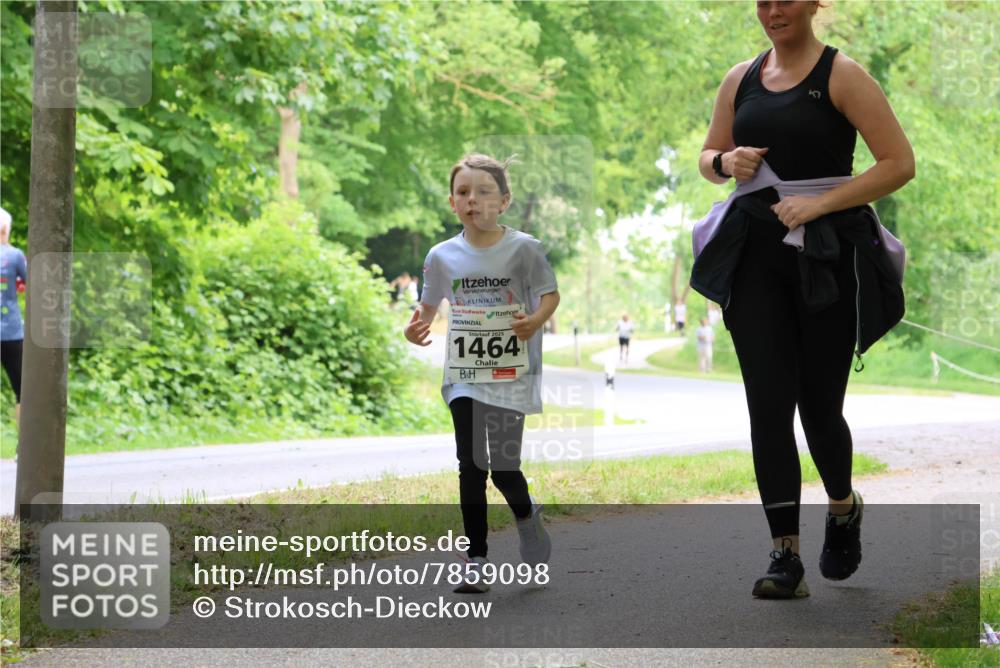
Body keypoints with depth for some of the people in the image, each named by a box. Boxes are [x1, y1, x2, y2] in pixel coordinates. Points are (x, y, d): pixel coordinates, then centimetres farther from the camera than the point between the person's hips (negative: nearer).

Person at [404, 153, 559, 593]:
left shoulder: (523, 248, -5)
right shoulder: (443, 256, 3)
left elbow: (550, 293, -2)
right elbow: (430, 304, 15)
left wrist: (535, 320, -23)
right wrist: (417, 326, -7)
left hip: (511, 372, -2)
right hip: (464, 373, 2)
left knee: (503, 468, -2)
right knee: (471, 465, -6)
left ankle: (526, 516, 33)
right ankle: (475, 561, 3)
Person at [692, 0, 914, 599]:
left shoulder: (842, 76, -5)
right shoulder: (741, 79, 10)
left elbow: (900, 162, -10)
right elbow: (708, 156, 22)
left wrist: (820, 203, -17)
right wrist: (726, 162, -2)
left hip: (827, 255, -4)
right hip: (755, 253, 4)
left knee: (818, 403, 5)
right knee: (769, 404, -6)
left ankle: (844, 509, 36)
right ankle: (787, 557, -5)